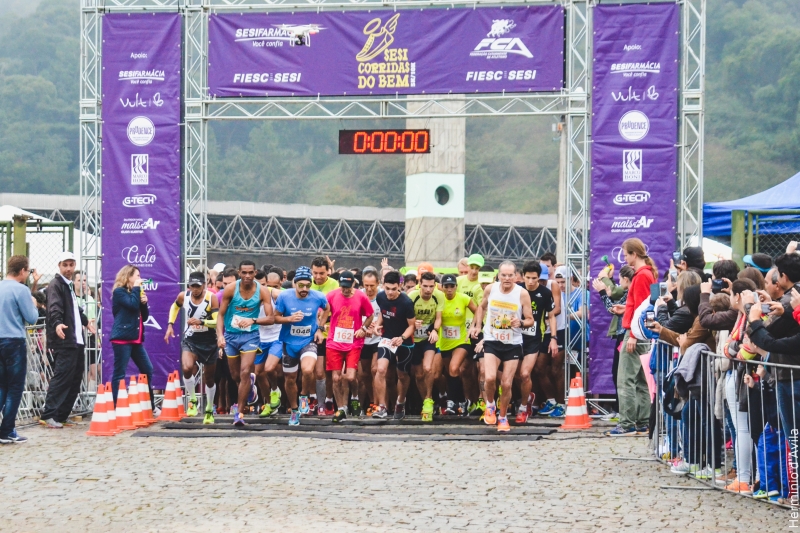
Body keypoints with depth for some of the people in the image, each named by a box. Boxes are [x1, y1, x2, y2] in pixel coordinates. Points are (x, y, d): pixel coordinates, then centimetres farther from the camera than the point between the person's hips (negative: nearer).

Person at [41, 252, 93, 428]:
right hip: (64, 341, -9)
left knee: (75, 380, 9)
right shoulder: (55, 285, -9)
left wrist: (85, 321, 50)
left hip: (77, 340, 9)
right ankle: (48, 415, -12)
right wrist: (57, 324, -43)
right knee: (62, 378, -13)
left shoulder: (70, 286, 19)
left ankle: (60, 416, 13)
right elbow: (54, 309, -25)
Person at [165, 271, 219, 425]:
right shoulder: (183, 296, -7)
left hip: (208, 342, -1)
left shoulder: (211, 298, -17)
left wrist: (201, 322, -36)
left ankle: (209, 410, 33)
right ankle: (192, 400, -4)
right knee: (187, 368, -27)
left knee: (209, 378, 12)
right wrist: (170, 324, 8)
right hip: (190, 339, 1)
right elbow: (175, 306, 17)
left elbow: (218, 321, -22)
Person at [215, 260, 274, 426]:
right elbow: (221, 315, -4)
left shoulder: (262, 291, -10)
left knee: (245, 372, -15)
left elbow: (271, 318, -11)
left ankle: (239, 412, -6)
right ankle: (250, 383, 50)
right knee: (235, 375, 13)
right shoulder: (230, 289, -9)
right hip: (231, 335, 2)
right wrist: (220, 335, -18)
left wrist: (253, 320, -28)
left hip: (250, 336, -2)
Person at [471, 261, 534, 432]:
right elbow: (482, 307, 16)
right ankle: (490, 406, 10)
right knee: (490, 378, -19)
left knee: (506, 384, 0)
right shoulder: (490, 289, -5)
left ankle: (503, 417, 22)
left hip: (513, 343, -1)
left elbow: (530, 320, -4)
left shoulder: (522, 294, -11)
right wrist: (476, 325, 9)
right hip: (492, 341, 1)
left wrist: (520, 323, -24)